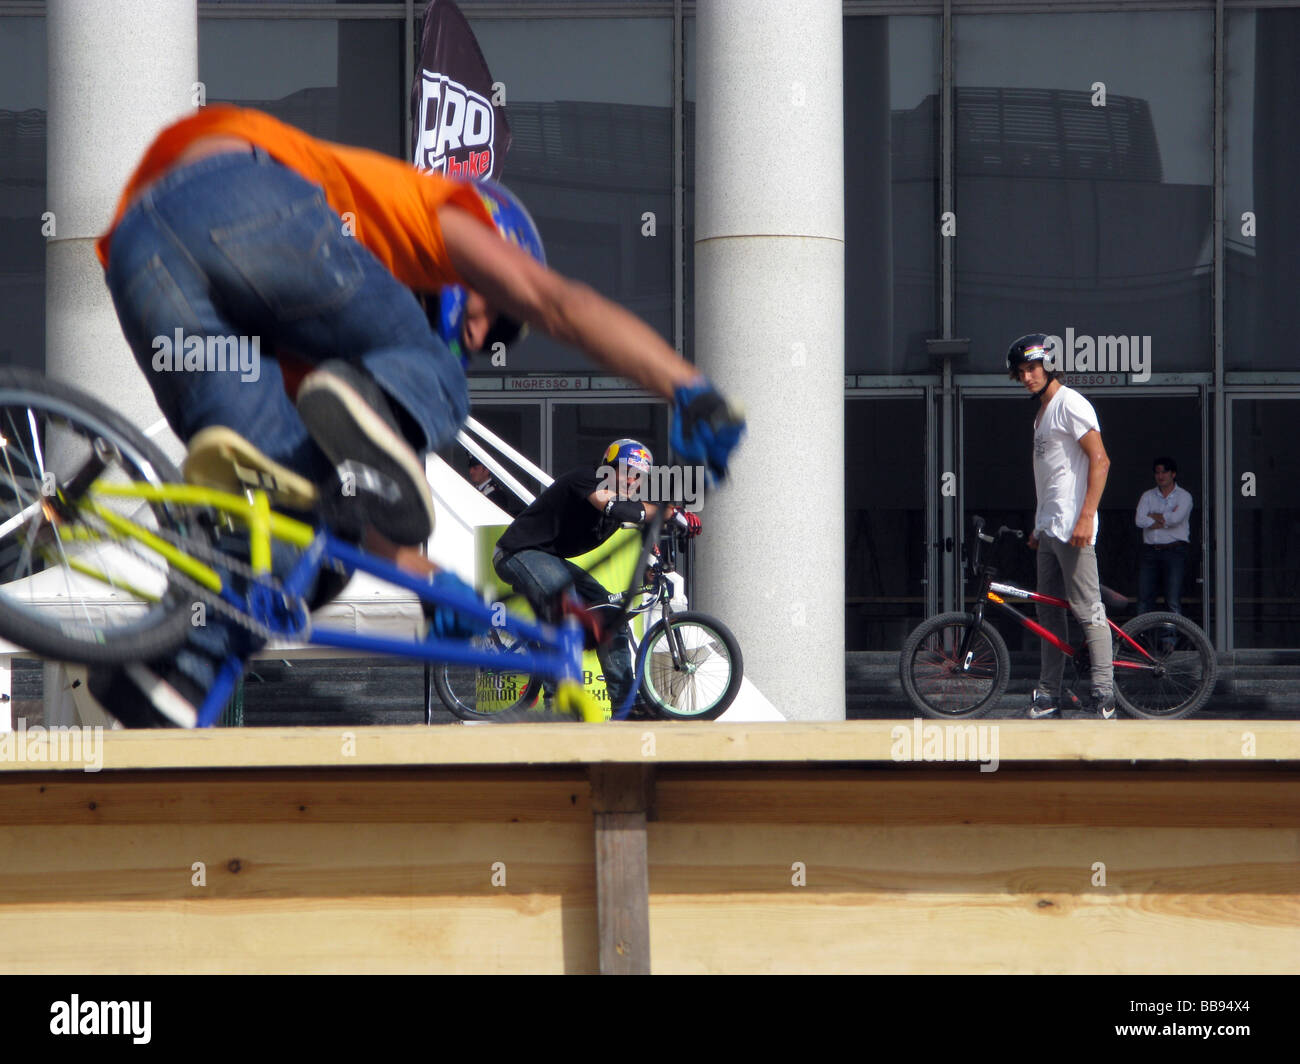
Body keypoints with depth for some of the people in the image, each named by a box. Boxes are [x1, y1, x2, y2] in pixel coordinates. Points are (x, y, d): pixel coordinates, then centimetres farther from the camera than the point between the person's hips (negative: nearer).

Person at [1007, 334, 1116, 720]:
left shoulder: (1070, 404, -9)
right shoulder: (1042, 412, 20)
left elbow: (1100, 460, -17)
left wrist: (1086, 517, -23)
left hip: (1072, 529, -10)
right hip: (1048, 529, 10)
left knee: (1088, 611, -11)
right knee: (1049, 613, 10)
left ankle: (1104, 694, -12)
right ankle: (1049, 692, 14)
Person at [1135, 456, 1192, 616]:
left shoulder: (1184, 496, 5)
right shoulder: (1147, 496, 14)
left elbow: (1176, 518, -14)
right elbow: (1140, 520, -3)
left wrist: (1153, 516, -1)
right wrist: (1166, 520, -7)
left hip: (1174, 551, -4)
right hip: (1150, 551, 4)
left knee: (1173, 602, -10)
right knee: (1144, 600, -1)